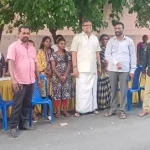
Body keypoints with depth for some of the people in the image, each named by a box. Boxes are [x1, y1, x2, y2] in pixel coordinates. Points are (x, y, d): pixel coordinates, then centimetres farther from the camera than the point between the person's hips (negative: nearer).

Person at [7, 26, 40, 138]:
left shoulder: (32, 48, 14)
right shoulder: (13, 46, -6)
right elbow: (11, 63, -15)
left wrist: (38, 78, 18)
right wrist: (13, 79, -24)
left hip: (31, 81, 6)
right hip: (19, 81, -6)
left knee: (27, 104, 13)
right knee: (17, 104, -2)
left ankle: (24, 123, 24)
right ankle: (13, 127, 6)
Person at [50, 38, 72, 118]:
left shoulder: (67, 54, 6)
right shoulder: (54, 54, 1)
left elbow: (69, 65, 1)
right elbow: (53, 66, -3)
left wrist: (65, 75, -10)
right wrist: (59, 76, -12)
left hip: (66, 76, 2)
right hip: (57, 76, -2)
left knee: (66, 92, 1)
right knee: (57, 92, -2)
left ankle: (65, 110, 10)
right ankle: (58, 111, 4)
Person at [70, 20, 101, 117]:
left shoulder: (95, 38, 14)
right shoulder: (77, 37, 1)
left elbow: (97, 53, 17)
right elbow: (74, 53, -4)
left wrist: (99, 65, 13)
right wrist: (75, 67, -11)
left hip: (93, 68, 4)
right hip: (82, 68, -4)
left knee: (93, 88, 9)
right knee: (81, 89, -5)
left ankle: (92, 107, 19)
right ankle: (80, 109, 1)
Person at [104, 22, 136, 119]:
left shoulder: (129, 41, 4)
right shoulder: (111, 41, 7)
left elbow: (133, 56, 4)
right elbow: (107, 55, 0)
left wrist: (132, 70, -2)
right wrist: (116, 63, -15)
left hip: (125, 70, -1)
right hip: (112, 69, 2)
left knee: (123, 90, 0)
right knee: (113, 90, 8)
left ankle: (123, 110, 9)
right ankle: (113, 109, 18)